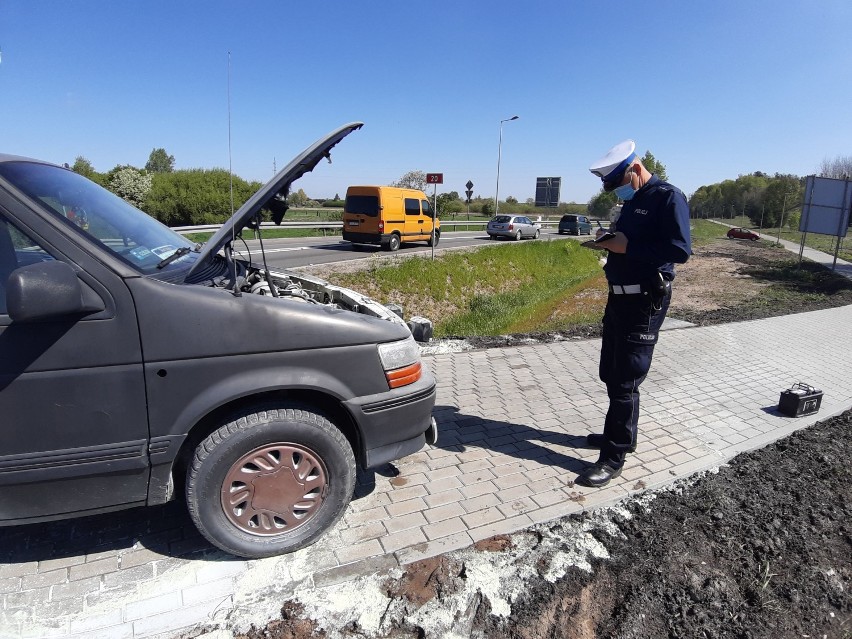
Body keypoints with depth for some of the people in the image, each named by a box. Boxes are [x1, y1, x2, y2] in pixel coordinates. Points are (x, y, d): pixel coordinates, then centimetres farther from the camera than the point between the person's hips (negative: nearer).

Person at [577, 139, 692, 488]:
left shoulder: (668, 197, -12)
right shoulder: (631, 201, 14)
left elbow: (681, 249, -22)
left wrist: (628, 246, -22)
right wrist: (610, 238, 1)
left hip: (645, 303, -9)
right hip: (619, 298, 9)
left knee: (625, 381, -5)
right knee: (611, 374, 16)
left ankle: (614, 457, 4)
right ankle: (619, 433, 33)